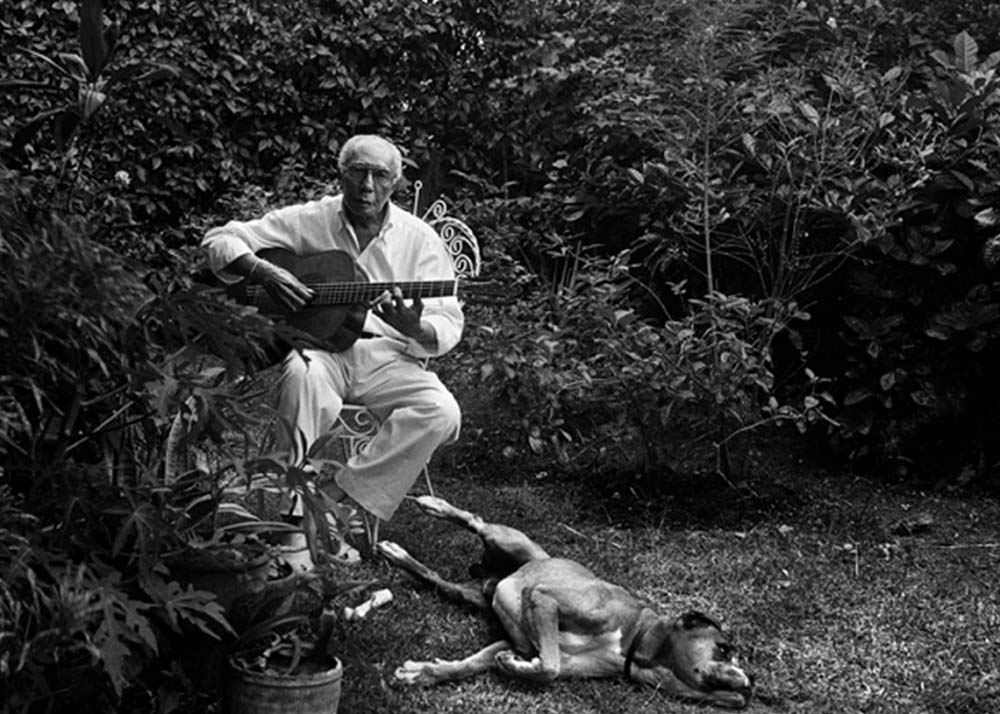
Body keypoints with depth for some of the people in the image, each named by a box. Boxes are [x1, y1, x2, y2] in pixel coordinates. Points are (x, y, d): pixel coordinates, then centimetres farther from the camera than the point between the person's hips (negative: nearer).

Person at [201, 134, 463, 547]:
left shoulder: (419, 239, 6)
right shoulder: (307, 221, 5)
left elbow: (449, 327, 3)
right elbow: (219, 240, 4)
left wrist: (414, 328, -21)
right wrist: (263, 272, -16)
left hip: (388, 356, 2)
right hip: (319, 345, -2)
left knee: (441, 413, -27)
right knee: (303, 374, -38)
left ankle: (335, 496, -20)